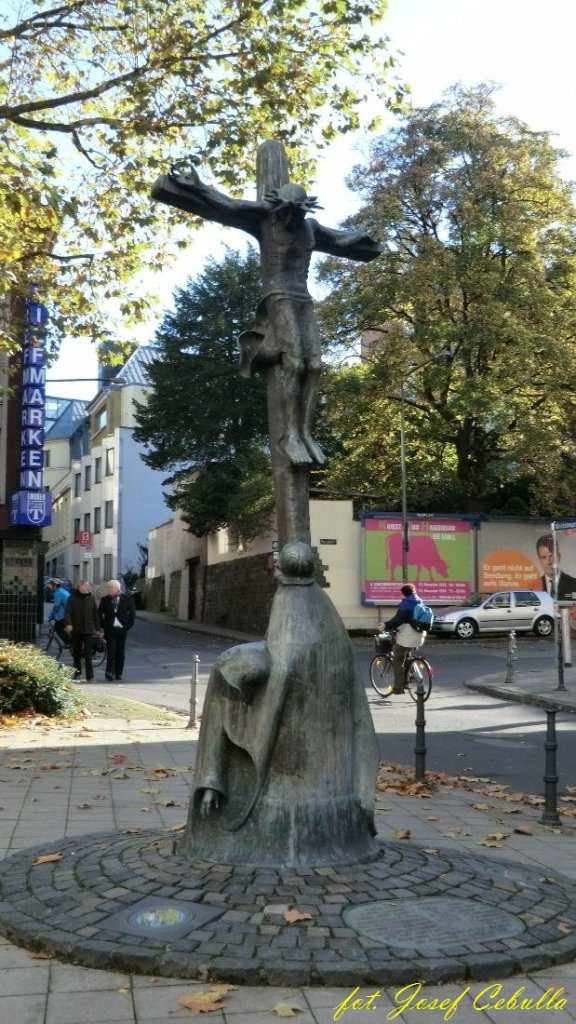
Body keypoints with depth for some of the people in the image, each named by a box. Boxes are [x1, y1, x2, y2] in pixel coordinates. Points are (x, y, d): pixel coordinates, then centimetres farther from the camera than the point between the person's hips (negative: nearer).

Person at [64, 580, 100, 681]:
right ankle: (77, 672, 24)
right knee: (76, 652, 11)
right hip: (76, 629, 1)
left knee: (88, 652, -7)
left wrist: (97, 627, 6)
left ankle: (90, 675, -10)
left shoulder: (91, 597, 5)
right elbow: (68, 611, -5)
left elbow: (95, 613, 8)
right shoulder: (73, 598, 1)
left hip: (88, 629, 0)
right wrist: (68, 623, -20)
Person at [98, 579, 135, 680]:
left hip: (122, 629, 1)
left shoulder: (127, 599, 2)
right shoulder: (105, 600, 4)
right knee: (111, 651, -8)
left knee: (120, 652, 5)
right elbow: (99, 613, 10)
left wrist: (129, 625, -2)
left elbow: (131, 613, 6)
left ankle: (118, 673, 13)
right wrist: (103, 625, 2)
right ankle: (109, 672, -5)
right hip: (109, 630, -1)